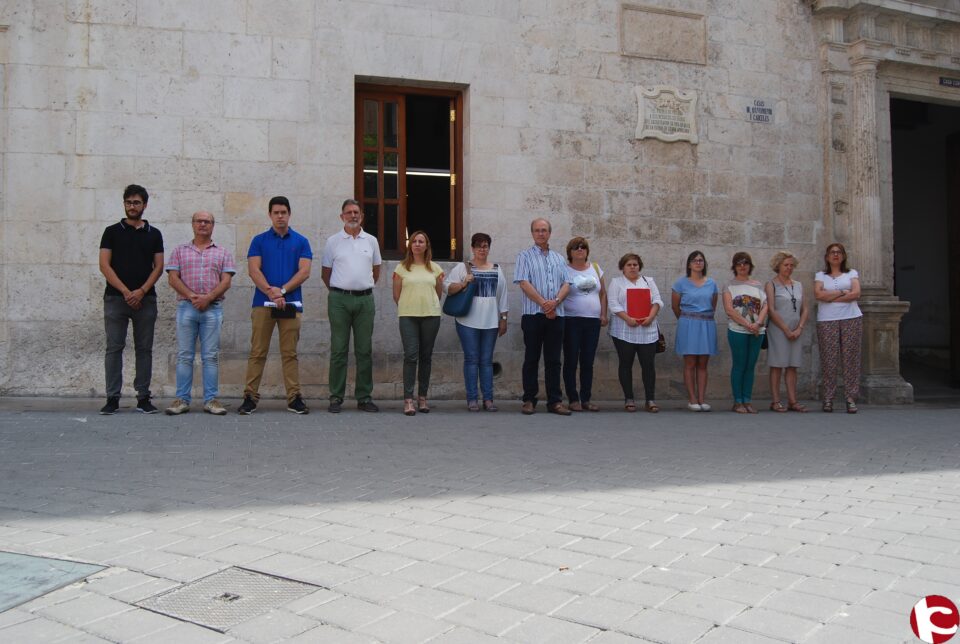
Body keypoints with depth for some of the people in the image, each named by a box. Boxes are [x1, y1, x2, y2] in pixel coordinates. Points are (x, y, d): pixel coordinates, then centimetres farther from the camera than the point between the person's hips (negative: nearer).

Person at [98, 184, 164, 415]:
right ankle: (112, 398, 3)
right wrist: (125, 291, -11)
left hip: (145, 299, 1)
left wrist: (141, 291, -9)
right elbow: (104, 265, -1)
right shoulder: (112, 231, 6)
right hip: (115, 298, -1)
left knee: (144, 349, 3)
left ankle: (143, 398, 9)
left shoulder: (154, 234, 10)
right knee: (114, 348, -1)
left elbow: (158, 266, 5)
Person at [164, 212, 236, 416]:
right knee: (184, 355, 0)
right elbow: (173, 278, 4)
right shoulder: (180, 251, 14)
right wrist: (191, 296, -10)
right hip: (186, 307, 1)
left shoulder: (223, 253, 12)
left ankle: (211, 399, 2)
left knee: (211, 356, -1)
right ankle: (182, 399, 4)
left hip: (213, 308, 0)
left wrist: (208, 297, -12)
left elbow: (226, 281, 3)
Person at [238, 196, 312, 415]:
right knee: (257, 352, 0)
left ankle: (294, 397, 7)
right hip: (262, 303, 0)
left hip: (291, 304, 0)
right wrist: (270, 292, -16)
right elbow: (254, 270, -2)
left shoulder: (301, 241, 9)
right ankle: (250, 397, 5)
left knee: (290, 353, 4)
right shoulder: (259, 240, 9)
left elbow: (304, 271, -1)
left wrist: (282, 290, -12)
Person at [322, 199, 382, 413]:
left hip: (365, 299, 2)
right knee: (339, 350, 0)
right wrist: (338, 291, 11)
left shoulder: (371, 241, 10)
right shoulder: (333, 241, 5)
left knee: (364, 350, 4)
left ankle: (364, 397, 10)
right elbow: (326, 273, 11)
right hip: (339, 300, -2)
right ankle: (336, 398, 4)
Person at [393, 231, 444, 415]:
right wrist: (406, 308, 0)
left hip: (431, 315, 2)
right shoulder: (402, 268, 6)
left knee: (426, 356, 6)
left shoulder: (435, 269, 11)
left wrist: (441, 282, 6)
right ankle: (408, 400, -10)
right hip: (408, 316, -2)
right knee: (410, 355, -10)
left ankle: (422, 397, 14)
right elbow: (396, 295, 8)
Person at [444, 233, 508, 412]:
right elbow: (447, 287, -2)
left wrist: (503, 318, 10)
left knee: (487, 360, 4)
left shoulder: (497, 270, 14)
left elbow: (502, 296, 14)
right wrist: (463, 284, -17)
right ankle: (472, 399, 3)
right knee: (471, 360, -2)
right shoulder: (462, 268, 4)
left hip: (490, 322, 3)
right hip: (468, 322, -2)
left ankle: (488, 398, 7)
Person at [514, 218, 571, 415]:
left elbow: (566, 285, 8)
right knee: (531, 359, 1)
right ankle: (529, 400, 7)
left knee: (553, 360, 5)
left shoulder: (559, 258, 16)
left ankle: (555, 401, 8)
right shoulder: (525, 256, 4)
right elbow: (524, 283, -8)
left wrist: (555, 301, -12)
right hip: (533, 314, -3)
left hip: (556, 315, 3)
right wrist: (543, 303, -15)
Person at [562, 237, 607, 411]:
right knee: (571, 361, 0)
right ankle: (573, 399, 6)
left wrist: (603, 314, 7)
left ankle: (586, 399, 13)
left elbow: (603, 293, 15)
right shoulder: (564, 270, -1)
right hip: (571, 321, -4)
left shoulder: (595, 268, 13)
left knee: (588, 362, 7)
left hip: (593, 321, 4)